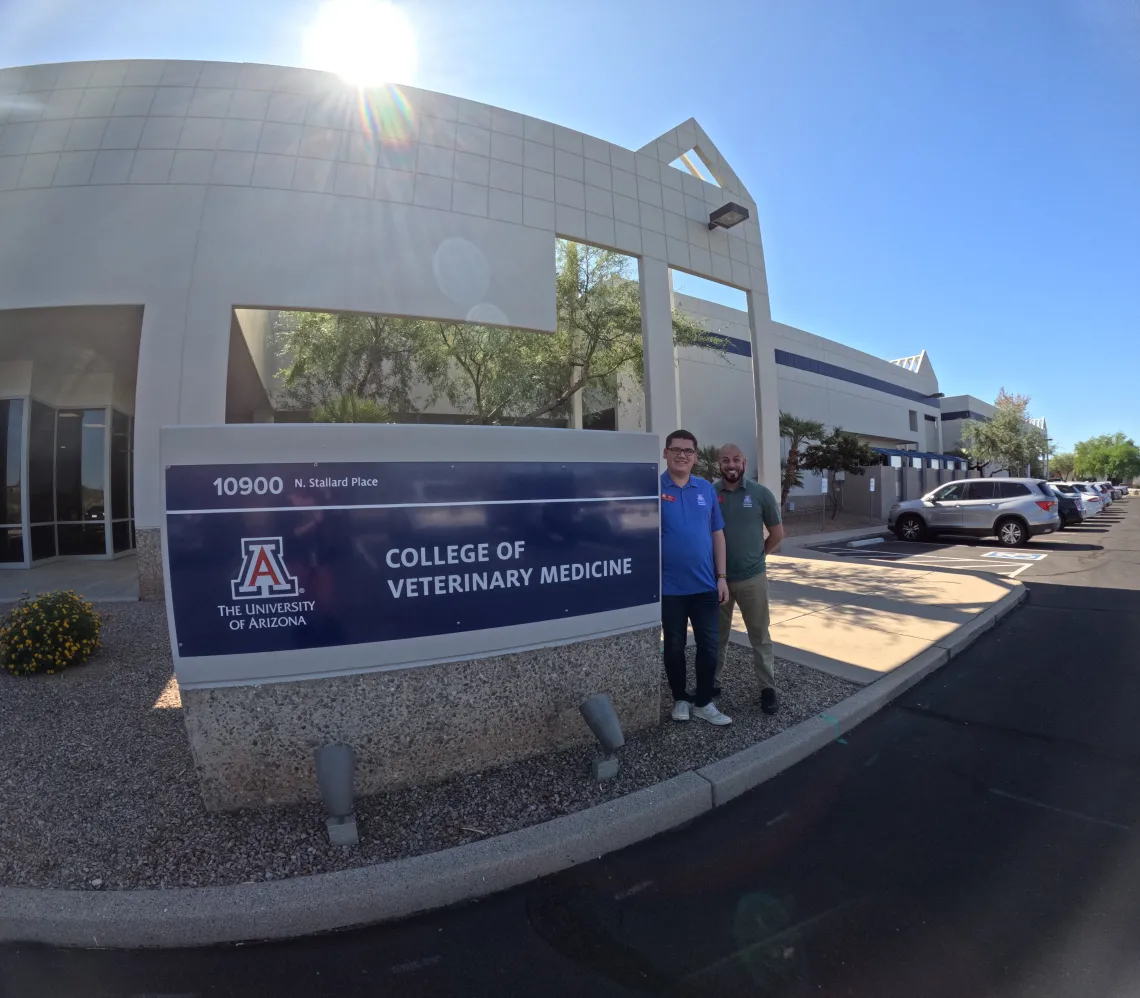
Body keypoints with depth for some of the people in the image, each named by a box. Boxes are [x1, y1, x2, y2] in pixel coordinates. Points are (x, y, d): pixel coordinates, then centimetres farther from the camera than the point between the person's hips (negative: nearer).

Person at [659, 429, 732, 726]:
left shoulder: (706, 489, 4)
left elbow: (717, 534, 8)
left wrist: (721, 576, 4)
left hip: (705, 585, 3)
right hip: (670, 587, -3)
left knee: (709, 645, 10)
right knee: (674, 646, 12)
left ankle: (704, 702, 28)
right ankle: (680, 699, 31)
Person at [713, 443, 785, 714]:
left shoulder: (761, 493, -3)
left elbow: (777, 533, 5)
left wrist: (758, 554, 7)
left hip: (752, 578, -1)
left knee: (760, 636, 9)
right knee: (717, 635, 15)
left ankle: (768, 688, 23)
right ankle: (711, 681, 30)